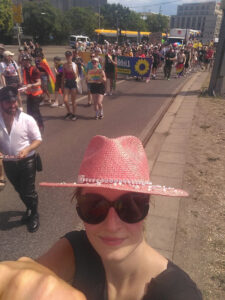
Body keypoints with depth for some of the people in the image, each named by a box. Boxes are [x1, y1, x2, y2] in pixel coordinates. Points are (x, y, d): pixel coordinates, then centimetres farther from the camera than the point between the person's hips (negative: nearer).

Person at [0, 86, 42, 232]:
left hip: (27, 161, -4)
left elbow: (38, 139, -9)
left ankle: (34, 215, 34)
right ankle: (29, 208, 51)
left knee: (29, 191, 7)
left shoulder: (27, 119, -17)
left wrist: (27, 149, -26)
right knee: (20, 190, 23)